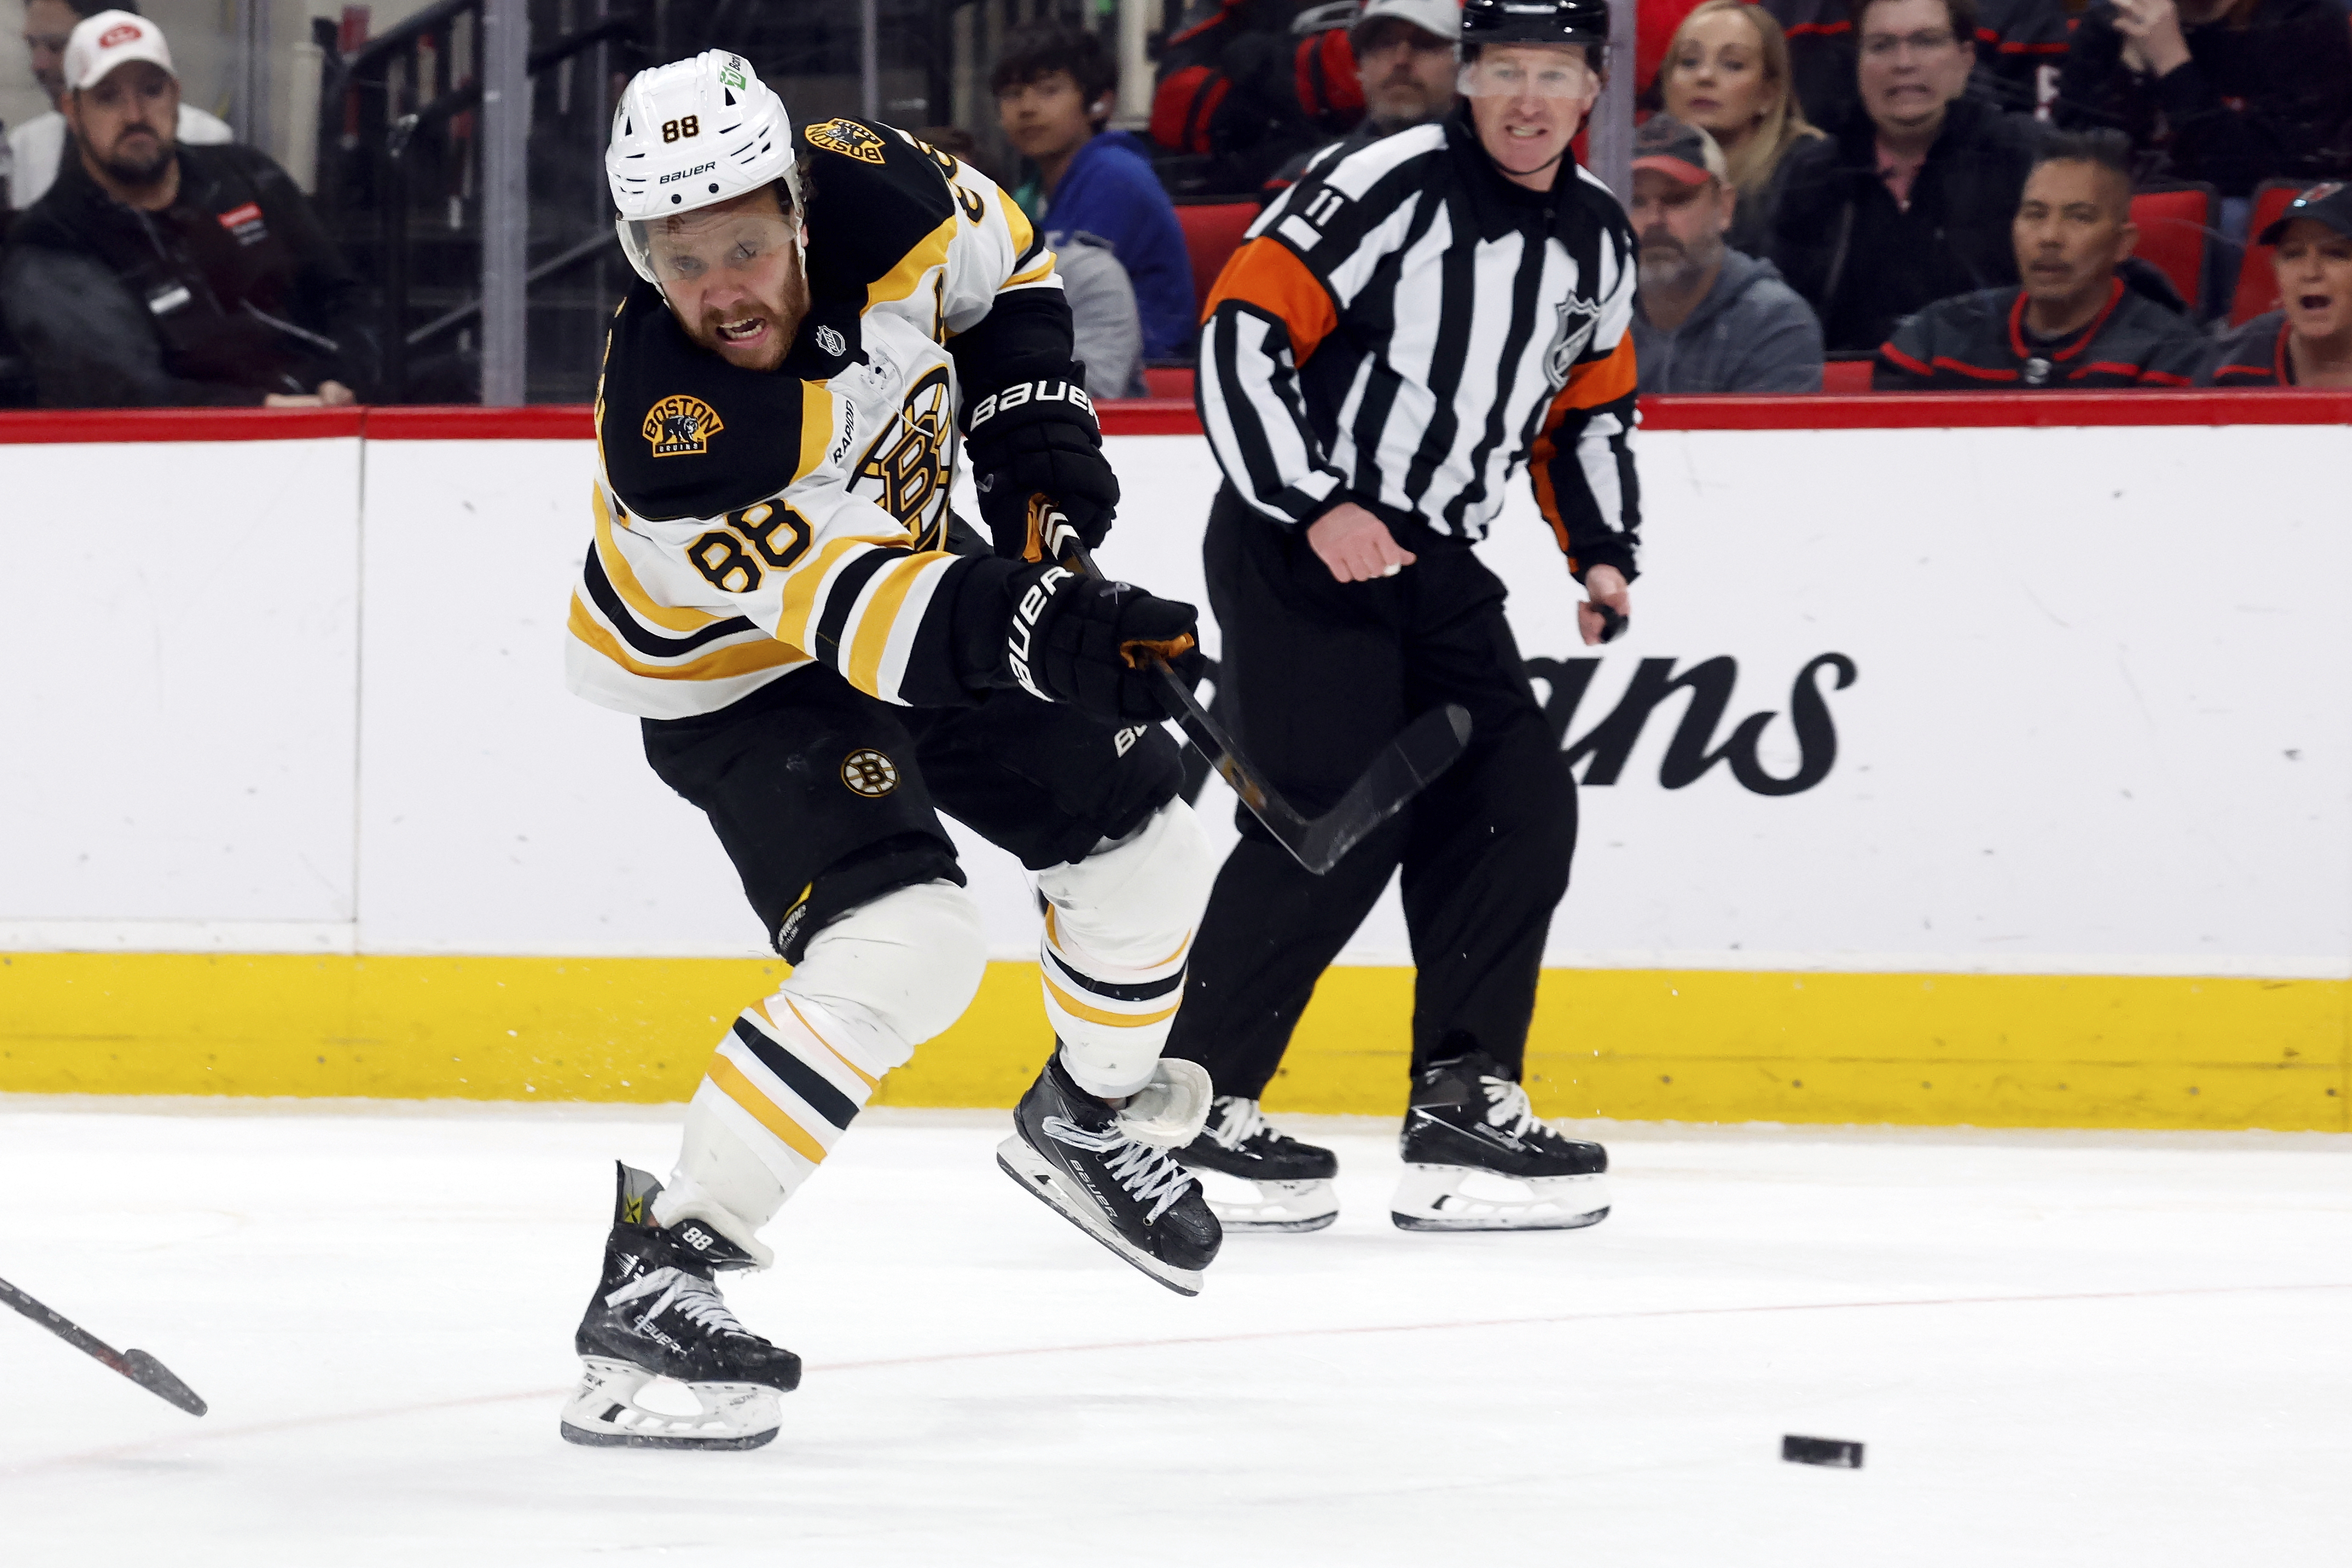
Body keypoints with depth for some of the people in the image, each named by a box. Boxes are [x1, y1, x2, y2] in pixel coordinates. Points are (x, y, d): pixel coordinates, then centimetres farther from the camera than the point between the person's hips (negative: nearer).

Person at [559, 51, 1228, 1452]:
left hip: (908, 554, 7)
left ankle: (1089, 1120, 40)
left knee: (1145, 841, 12)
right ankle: (659, 1272, -22)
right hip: (734, 670, -7)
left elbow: (997, 261, 0)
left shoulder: (867, 192, -24)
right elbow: (860, 612, -41)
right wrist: (1047, 634, -55)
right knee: (902, 951, -26)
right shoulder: (671, 432, -39)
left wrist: (1036, 422, -10)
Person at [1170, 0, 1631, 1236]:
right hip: (1293, 544, -8)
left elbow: (1591, 410, 23)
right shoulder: (1388, 190, -14)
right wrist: (1315, 509, -24)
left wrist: (1603, 553, 9)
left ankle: (1463, 1107, 7)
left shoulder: (1596, 240, 9)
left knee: (1520, 809, 0)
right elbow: (1242, 333, -18)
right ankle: (1188, 1106, -9)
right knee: (1337, 821, -16)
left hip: (1434, 566, 8)